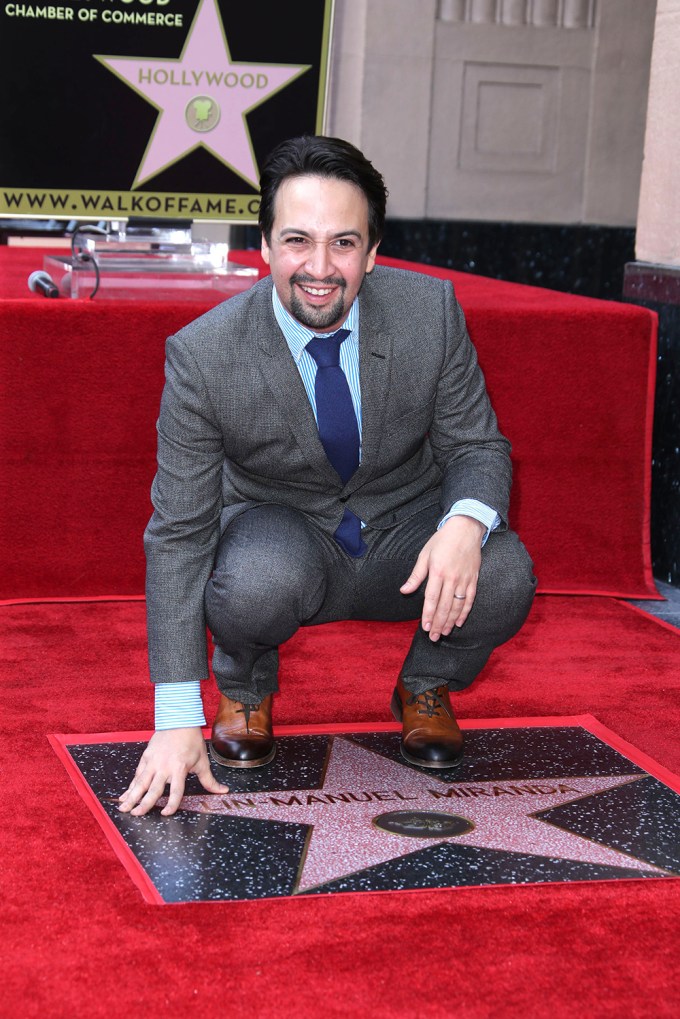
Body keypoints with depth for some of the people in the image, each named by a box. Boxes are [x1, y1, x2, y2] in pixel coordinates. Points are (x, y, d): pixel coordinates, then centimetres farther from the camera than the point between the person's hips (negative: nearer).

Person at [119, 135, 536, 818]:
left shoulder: (431, 312, -17)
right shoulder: (203, 356, -22)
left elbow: (477, 447, -6)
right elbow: (178, 534, -20)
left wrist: (466, 523, -34)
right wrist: (178, 719, -26)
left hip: (407, 531, 2)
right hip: (283, 528, -2)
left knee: (502, 576, -29)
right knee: (255, 581, -37)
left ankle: (426, 687, 7)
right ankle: (245, 688, 2)